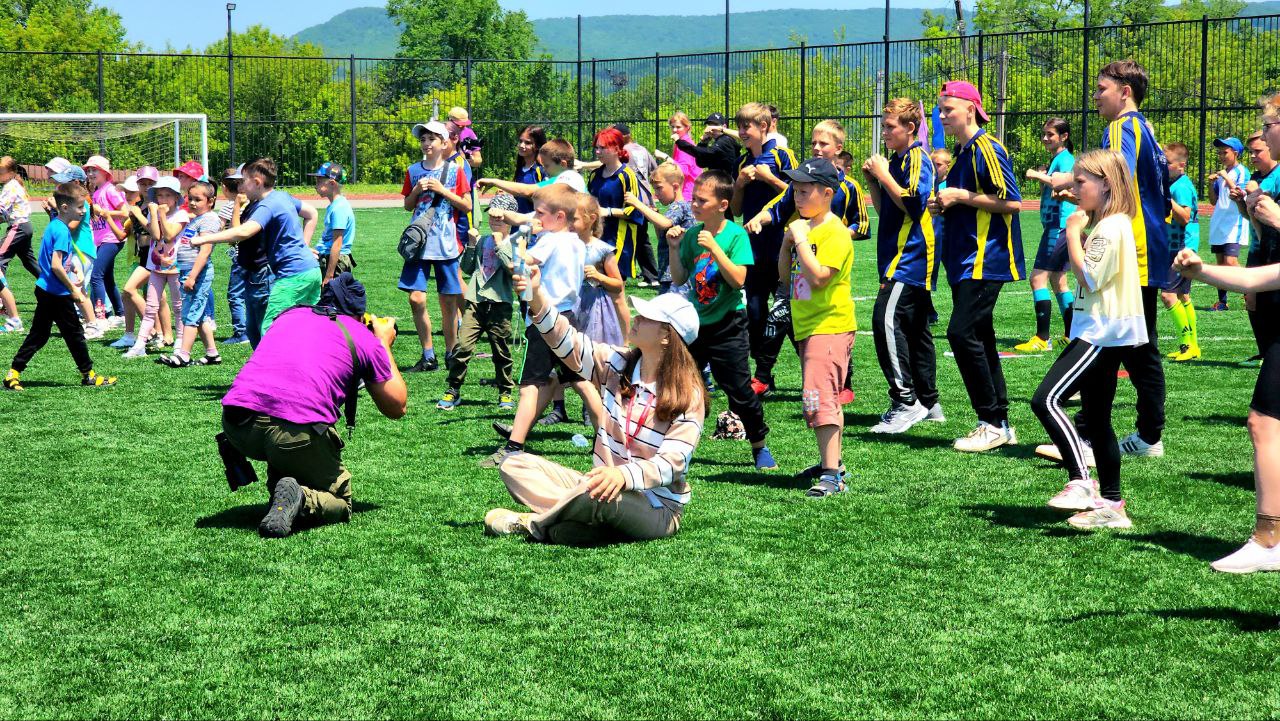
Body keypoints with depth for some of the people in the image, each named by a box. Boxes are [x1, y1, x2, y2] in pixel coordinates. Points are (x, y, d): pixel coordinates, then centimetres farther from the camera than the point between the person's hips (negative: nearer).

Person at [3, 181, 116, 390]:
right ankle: (89, 375, 17)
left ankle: (13, 374, 10)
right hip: (57, 294, -9)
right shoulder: (62, 231, -19)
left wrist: (70, 283, 19)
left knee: (38, 335, 12)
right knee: (74, 334, 5)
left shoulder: (54, 226, 10)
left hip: (46, 291, 9)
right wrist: (73, 289, -17)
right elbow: (56, 265, -26)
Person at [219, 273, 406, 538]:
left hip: (236, 425, 5)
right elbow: (397, 407, 26)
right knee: (340, 502, 17)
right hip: (298, 432, -5)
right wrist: (384, 344, 38)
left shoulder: (288, 315, 27)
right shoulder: (364, 337, 16)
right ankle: (301, 499, -15)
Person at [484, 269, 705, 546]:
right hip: (607, 490, 7)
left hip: (655, 510, -7)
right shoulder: (617, 365, 4)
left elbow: (672, 462, -23)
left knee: (601, 498, -41)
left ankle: (533, 524, -13)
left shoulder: (687, 396, -14)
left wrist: (623, 475, -41)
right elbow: (565, 340, -3)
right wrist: (536, 296, -18)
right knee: (514, 465, -3)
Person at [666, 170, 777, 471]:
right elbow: (679, 279, 5)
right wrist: (674, 249, -9)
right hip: (695, 322, 5)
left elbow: (739, 279, -20)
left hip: (727, 325, -5)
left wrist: (713, 247, -24)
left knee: (740, 390, -1)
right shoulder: (691, 234, 2)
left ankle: (760, 447, 16)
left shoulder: (736, 234, -11)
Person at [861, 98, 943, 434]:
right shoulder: (896, 160, 18)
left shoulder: (917, 158, -9)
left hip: (912, 256, -10)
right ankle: (928, 403, 18)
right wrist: (872, 181, 8)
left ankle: (906, 401, -20)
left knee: (887, 321, -19)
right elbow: (885, 210, 22)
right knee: (915, 329, 12)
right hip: (902, 256, 10)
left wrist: (884, 175, -14)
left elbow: (913, 203, -20)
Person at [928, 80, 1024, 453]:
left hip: (986, 260, -10)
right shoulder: (963, 153, 18)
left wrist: (962, 196, -16)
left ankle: (993, 423, -10)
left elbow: (1012, 201, -19)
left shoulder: (987, 148, -12)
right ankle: (999, 424, 15)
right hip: (965, 261, 10)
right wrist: (944, 206, 9)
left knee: (962, 333, -16)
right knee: (979, 338, 10)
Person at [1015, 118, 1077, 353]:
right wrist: (1043, 179, 8)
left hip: (1059, 226, -11)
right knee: (1057, 281, 16)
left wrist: (1038, 175, -23)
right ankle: (1071, 335, 22)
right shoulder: (1056, 159, 18)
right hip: (1054, 226, 11)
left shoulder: (1065, 159, -11)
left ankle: (1043, 339, -15)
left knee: (1038, 278, -14)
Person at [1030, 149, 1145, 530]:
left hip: (1103, 332, -11)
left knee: (1046, 399, -18)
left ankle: (1080, 482, -20)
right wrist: (1077, 234, 12)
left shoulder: (1112, 227, -14)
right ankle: (1110, 504, 16)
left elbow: (1089, 279, -19)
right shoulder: (1103, 224, 18)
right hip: (1101, 332, 11)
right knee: (1097, 420, 12)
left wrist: (1073, 234, -11)